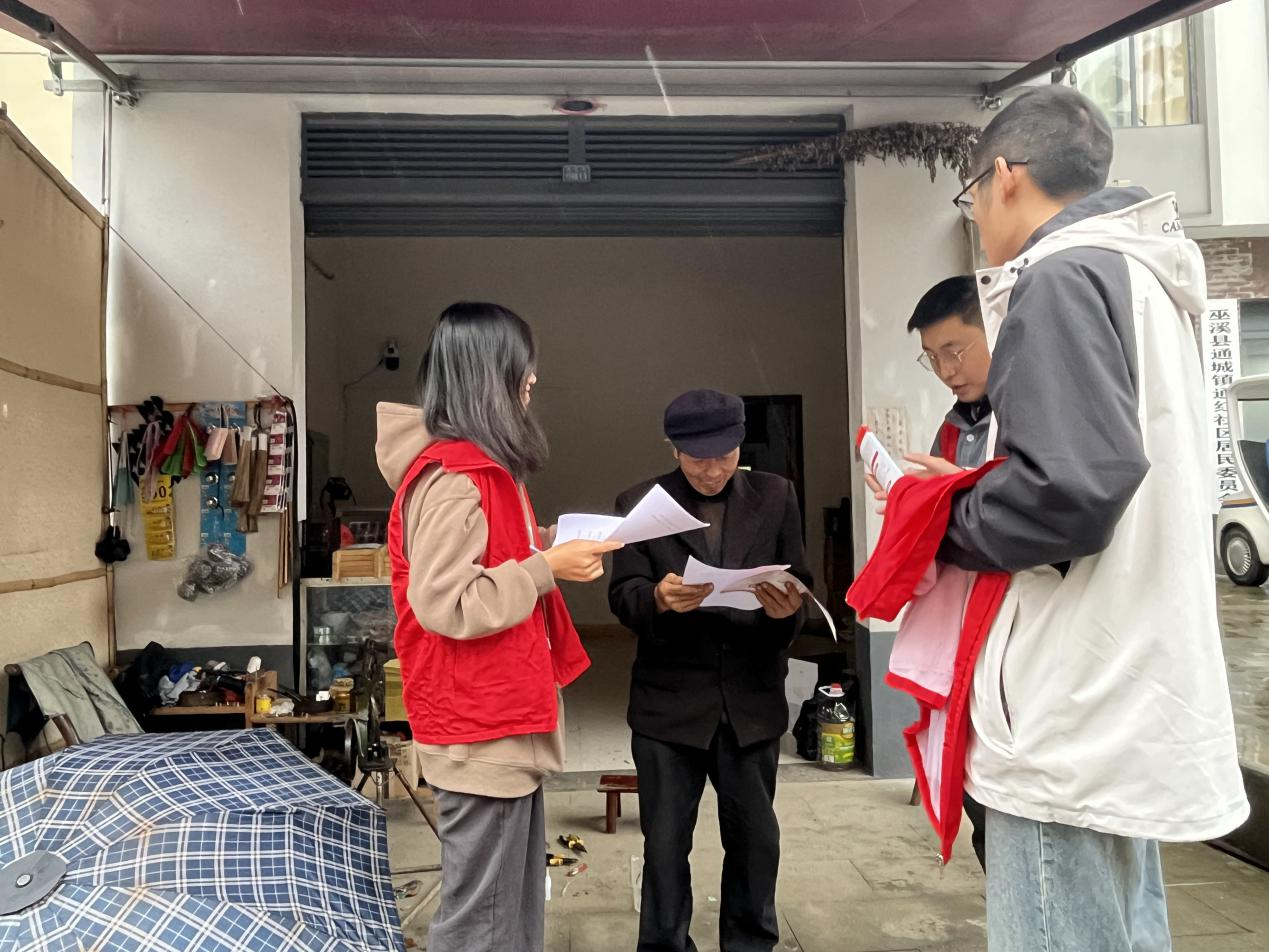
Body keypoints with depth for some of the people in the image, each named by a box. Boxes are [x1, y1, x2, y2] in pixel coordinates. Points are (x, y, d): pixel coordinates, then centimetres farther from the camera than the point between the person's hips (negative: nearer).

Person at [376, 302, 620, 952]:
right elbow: (445, 604, -25)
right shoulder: (452, 477, -19)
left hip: (506, 721, 10)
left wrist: (544, 548, 7)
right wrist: (546, 568, -18)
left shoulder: (484, 466, 13)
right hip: (479, 732, -10)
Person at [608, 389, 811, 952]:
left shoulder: (776, 497, 4)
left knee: (755, 838, 15)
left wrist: (788, 608, -21)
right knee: (665, 843, 10)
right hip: (669, 699, -1)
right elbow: (622, 596, -7)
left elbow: (798, 585, 1)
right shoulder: (638, 504, -1)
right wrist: (659, 598, -29)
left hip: (752, 699, 2)